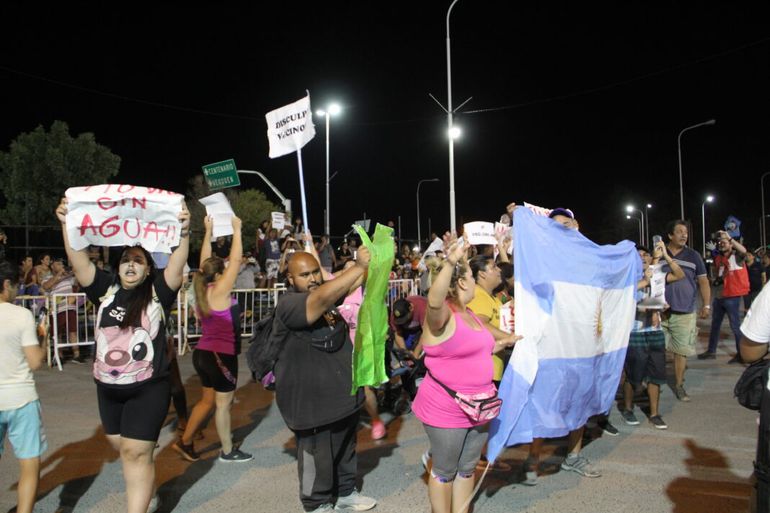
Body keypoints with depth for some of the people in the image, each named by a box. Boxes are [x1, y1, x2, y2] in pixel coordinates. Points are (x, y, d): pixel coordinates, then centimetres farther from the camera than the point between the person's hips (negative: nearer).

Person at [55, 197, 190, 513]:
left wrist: (184, 232, -34)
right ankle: (143, 481, 48)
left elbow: (177, 264, -20)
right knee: (121, 446, 21)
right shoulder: (105, 288, 3)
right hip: (107, 387, 5)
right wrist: (67, 225, -17)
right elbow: (79, 260, -5)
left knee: (136, 452, -4)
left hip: (148, 388, -5)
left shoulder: (157, 291, -6)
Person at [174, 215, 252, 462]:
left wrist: (208, 231, 16)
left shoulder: (203, 290, 3)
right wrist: (237, 230, -9)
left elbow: (205, 261, 13)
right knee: (223, 404, 5)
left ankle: (185, 441, 27)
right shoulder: (219, 292, -18)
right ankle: (228, 451, 18)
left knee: (208, 400, 21)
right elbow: (236, 260, -17)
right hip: (221, 355, -8)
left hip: (204, 353, 8)